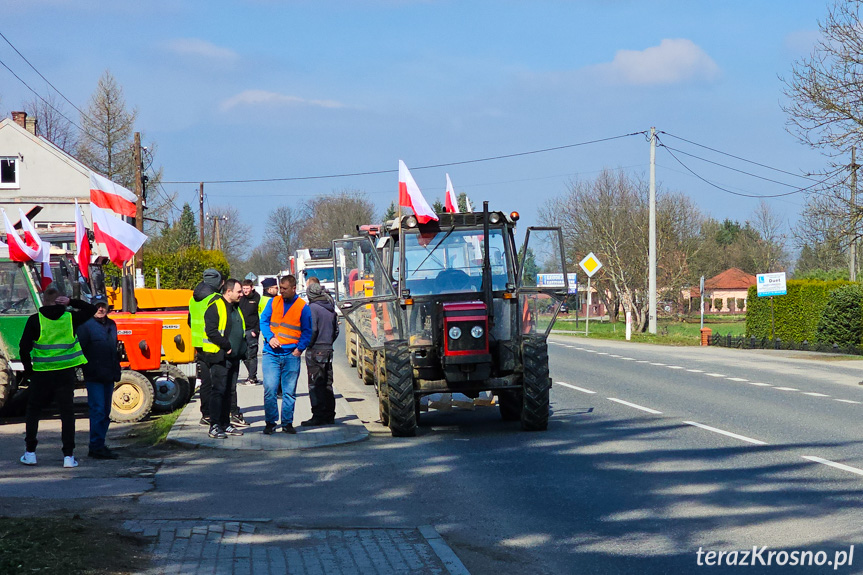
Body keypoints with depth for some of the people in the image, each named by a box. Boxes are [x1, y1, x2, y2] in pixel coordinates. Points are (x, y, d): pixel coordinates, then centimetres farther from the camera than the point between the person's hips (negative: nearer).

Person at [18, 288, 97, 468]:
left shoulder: (35, 320, -4)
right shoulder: (70, 318, 0)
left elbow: (24, 347, -6)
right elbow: (91, 309, 17)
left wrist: (28, 369, 6)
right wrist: (71, 302, 8)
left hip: (41, 373, -1)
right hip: (66, 373, 1)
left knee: (33, 411, 14)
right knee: (67, 412, 4)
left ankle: (30, 452, 14)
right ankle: (68, 455, 0)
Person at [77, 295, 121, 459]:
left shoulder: (111, 325, 16)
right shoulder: (86, 325, -6)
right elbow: (79, 349, -9)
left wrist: (116, 371, 19)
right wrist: (85, 368, -13)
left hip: (108, 377, 7)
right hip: (94, 376, -7)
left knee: (106, 412, 10)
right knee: (98, 410, -10)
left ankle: (100, 445, 17)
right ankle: (96, 447, -7)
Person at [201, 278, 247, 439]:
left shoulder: (235, 308, 18)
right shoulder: (215, 307, -11)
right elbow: (211, 332, -19)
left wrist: (241, 349, 11)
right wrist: (227, 346, -18)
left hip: (233, 357, 9)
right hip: (220, 357, -9)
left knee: (229, 391, 12)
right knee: (218, 391, -9)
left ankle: (225, 424, 19)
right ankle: (215, 426, -7)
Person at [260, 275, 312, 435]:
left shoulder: (303, 307, 2)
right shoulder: (273, 302, 7)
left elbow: (307, 331, 5)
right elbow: (263, 321, 9)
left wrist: (300, 348, -7)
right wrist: (270, 337, -8)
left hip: (291, 355, -1)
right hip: (271, 353, 1)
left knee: (289, 391, 4)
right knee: (269, 388, -7)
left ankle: (287, 423, 14)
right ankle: (270, 422, 3)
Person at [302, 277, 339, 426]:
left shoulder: (312, 308, -13)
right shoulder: (330, 307, 11)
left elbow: (312, 330, -19)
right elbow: (336, 329, 16)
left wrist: (307, 345, -6)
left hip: (315, 351, -7)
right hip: (328, 349, 7)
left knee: (315, 385, -4)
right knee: (327, 384, 12)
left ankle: (318, 416, -6)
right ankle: (329, 415, 16)